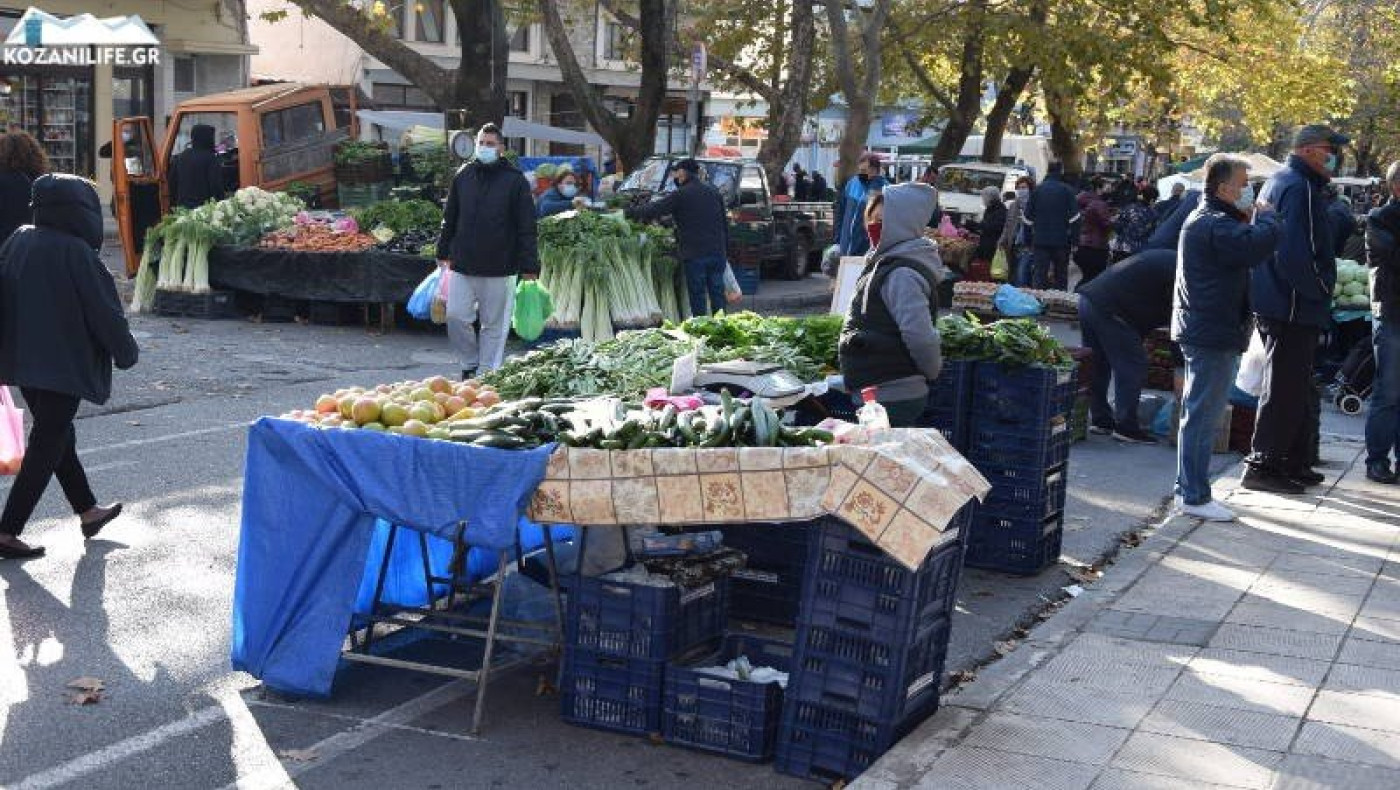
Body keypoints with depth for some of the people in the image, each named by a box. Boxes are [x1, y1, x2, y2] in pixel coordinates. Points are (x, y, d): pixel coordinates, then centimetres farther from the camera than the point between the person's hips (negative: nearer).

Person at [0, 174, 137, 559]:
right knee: (46, 446, 0)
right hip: (64, 364, -8)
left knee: (58, 436, 20)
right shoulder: (76, 252, -18)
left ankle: (88, 511, 34)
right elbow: (103, 310, -13)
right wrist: (126, 351, 1)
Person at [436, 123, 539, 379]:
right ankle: (470, 363, 22)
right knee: (456, 317, 1)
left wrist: (529, 266, -9)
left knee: (494, 324, 4)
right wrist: (443, 251, 15)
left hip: (499, 268, -3)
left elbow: (527, 228, -5)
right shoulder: (463, 175, 9)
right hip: (462, 265, 3)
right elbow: (450, 219, 17)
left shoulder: (515, 180, -3)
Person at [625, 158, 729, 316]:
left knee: (698, 297, 0)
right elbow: (725, 224, 16)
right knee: (717, 294, 8)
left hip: (694, 255, -5)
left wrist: (630, 213, 9)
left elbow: (654, 210, -5)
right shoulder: (714, 193, 13)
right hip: (717, 253, 5)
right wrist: (726, 252, 19)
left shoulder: (681, 194, -7)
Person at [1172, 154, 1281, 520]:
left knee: (1200, 415, 17)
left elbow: (1244, 249, 17)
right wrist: (1265, 215, -12)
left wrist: (1250, 218, 4)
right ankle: (1194, 497, -1)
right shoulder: (1215, 225, -19)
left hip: (1205, 332, 11)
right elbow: (1261, 244, -31)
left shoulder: (1206, 219, 17)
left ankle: (1190, 489, 25)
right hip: (1213, 335, -11)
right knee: (1202, 416, -6)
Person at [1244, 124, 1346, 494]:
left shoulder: (1279, 183, 17)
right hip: (1294, 309, -11)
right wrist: (1319, 291, -13)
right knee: (1285, 390, -4)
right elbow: (1296, 255, -26)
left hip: (1275, 306, 11)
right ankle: (1263, 466, 1)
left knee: (1296, 390, 17)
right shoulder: (1299, 188, -16)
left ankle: (1292, 462, 25)